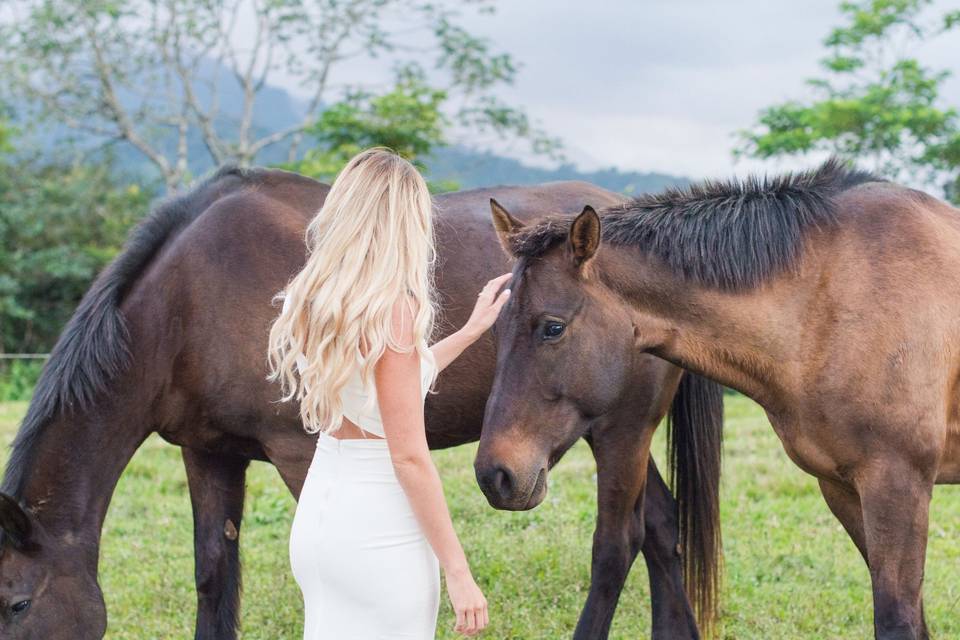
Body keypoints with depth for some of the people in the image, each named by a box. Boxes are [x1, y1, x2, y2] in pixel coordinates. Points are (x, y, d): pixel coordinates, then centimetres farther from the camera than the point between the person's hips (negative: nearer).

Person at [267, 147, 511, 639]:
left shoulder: (314, 300, 5)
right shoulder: (392, 309, -18)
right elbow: (409, 458, -19)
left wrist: (470, 331, 25)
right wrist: (458, 571, -14)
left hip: (318, 511, 8)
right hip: (378, 529, -8)